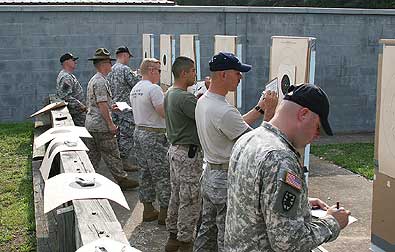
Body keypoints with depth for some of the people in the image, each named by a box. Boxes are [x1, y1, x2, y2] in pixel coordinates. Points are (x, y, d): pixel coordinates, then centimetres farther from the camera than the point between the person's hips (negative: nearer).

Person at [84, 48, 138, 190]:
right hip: (101, 125, -10)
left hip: (90, 123, 10)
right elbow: (102, 105, -22)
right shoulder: (101, 81, -16)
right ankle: (122, 180, 7)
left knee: (93, 155, 12)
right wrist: (111, 124, -19)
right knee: (111, 154, -1)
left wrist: (110, 107, 28)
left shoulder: (93, 80, 16)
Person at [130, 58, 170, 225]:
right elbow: (164, 112, -22)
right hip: (154, 136, -9)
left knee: (145, 173, 14)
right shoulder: (154, 89, -17)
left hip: (138, 131, 9)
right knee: (162, 175, -2)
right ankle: (164, 212, 3)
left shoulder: (134, 90, 12)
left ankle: (148, 210, 21)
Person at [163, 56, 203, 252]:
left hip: (174, 148, 10)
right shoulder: (185, 98, -22)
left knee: (176, 195, 18)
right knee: (190, 200, 0)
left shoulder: (169, 94, 10)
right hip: (189, 153, -10)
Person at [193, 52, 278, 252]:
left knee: (208, 230, 21)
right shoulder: (224, 111, -27)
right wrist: (269, 112, -13)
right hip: (226, 179, -10)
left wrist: (260, 108, 9)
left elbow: (238, 125, 11)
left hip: (209, 174, 10)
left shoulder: (203, 101, 5)